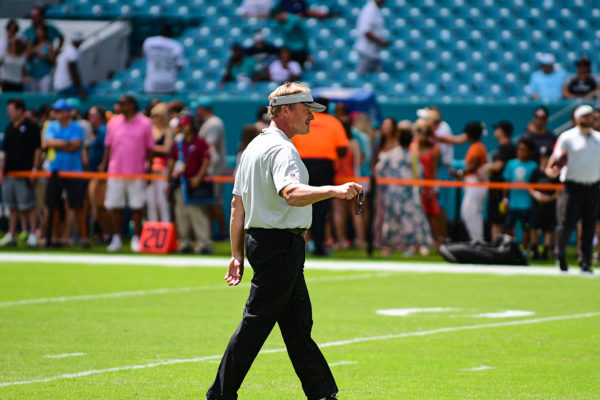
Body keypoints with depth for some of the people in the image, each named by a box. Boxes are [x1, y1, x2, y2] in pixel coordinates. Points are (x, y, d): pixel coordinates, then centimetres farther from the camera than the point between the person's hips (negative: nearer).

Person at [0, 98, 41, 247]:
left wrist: (34, 169, -13)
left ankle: (33, 234, 1)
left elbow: (38, 149, -7)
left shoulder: (31, 127, -5)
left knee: (28, 205, -5)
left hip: (25, 173, -7)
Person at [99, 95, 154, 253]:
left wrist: (148, 166, -3)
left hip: (136, 173, -2)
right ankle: (116, 238, 10)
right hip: (115, 172, 2)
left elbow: (150, 148, 4)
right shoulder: (114, 123, 7)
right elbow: (108, 146, 10)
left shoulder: (145, 124, 1)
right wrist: (103, 166, 4)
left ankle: (136, 239, 10)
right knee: (115, 206, 2)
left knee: (137, 206, 1)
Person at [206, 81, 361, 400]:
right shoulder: (282, 149, -15)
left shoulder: (254, 146, 16)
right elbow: (291, 193, -35)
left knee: (298, 323, 11)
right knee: (256, 324, -5)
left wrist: (237, 254, 19)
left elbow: (238, 203, 18)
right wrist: (334, 190, -46)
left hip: (261, 241, 11)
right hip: (281, 244, -11)